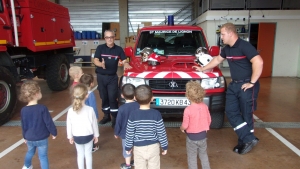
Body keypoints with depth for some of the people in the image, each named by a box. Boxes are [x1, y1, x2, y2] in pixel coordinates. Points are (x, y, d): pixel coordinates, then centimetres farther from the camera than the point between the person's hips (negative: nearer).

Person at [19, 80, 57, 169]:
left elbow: (24, 126, 3)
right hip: (42, 138, -5)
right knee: (43, 156, 8)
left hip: (29, 138, 5)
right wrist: (54, 133, -1)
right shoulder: (42, 108, -23)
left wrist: (25, 137, 19)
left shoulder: (23, 110, -8)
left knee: (30, 152, 30)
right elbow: (49, 123, -17)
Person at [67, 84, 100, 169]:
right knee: (88, 154, 16)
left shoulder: (70, 111, -13)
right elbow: (94, 123, -8)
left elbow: (69, 125, -4)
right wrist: (96, 135, 7)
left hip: (77, 137, 2)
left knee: (80, 154, 19)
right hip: (88, 136, -1)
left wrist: (70, 137, 11)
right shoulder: (90, 110, -18)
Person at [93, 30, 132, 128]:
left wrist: (126, 64, -22)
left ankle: (115, 118, 5)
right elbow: (95, 60, -10)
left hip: (112, 77, -1)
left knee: (112, 97, -4)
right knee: (104, 97, 11)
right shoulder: (100, 48, -2)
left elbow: (124, 60, 2)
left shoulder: (118, 49, 2)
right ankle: (106, 116, 26)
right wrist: (101, 64, -31)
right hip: (101, 76, 1)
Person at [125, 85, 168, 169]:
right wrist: (165, 146, 6)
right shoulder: (156, 114, -14)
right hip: (153, 147, 0)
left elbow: (129, 134, -7)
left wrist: (128, 147, 7)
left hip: (139, 148, 0)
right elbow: (161, 133, -8)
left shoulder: (133, 115, -14)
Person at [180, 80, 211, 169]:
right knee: (203, 155, 24)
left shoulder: (188, 109, -24)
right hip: (203, 135, 5)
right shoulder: (205, 106, -8)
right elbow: (209, 120, 1)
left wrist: (181, 128, 2)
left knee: (192, 157, 13)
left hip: (192, 137, -5)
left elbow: (185, 126, -20)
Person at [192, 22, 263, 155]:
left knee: (246, 114, 2)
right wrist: (203, 69, 33)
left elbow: (258, 62, -27)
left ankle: (246, 141, 18)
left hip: (246, 86, -8)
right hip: (234, 85, 9)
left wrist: (252, 82, -23)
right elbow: (217, 59, 27)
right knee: (231, 111, 5)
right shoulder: (227, 49, 10)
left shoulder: (244, 46, -17)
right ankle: (249, 139, 12)